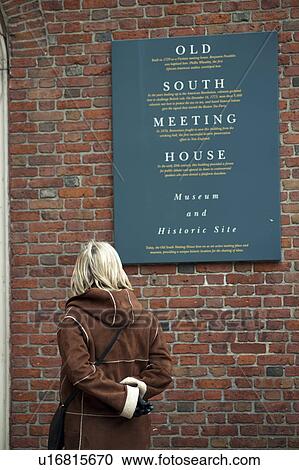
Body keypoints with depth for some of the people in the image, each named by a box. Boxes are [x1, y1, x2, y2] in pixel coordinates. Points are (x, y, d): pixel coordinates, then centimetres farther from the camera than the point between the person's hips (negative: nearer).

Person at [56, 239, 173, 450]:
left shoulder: (74, 319, -8)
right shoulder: (147, 317, 3)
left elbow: (79, 370, -21)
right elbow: (163, 369, -4)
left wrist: (123, 397, -16)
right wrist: (131, 394, -7)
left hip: (90, 434, -3)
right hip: (135, 433, 4)